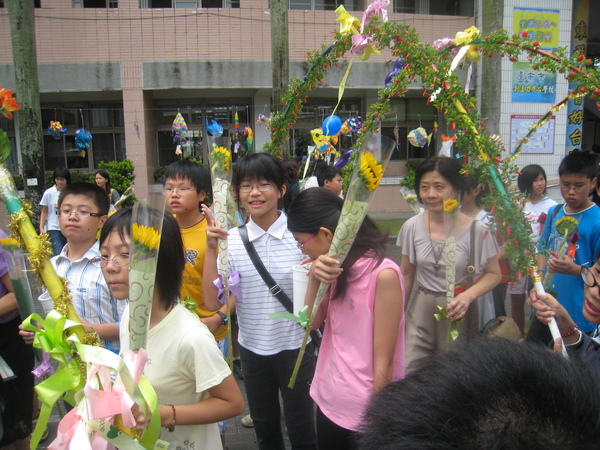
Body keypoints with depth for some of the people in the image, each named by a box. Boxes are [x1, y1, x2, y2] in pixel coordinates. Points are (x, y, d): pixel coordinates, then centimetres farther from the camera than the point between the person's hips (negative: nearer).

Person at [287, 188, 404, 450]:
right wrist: (315, 279, -12)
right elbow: (311, 323, 3)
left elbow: (383, 364, -19)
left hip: (363, 414, -7)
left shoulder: (383, 274, -22)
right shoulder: (337, 269, 2)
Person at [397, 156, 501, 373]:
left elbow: (493, 274, -2)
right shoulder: (412, 226, -4)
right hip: (421, 312, 2)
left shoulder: (476, 230, -13)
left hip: (459, 314, -2)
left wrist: (468, 295, -20)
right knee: (406, 375, -3)